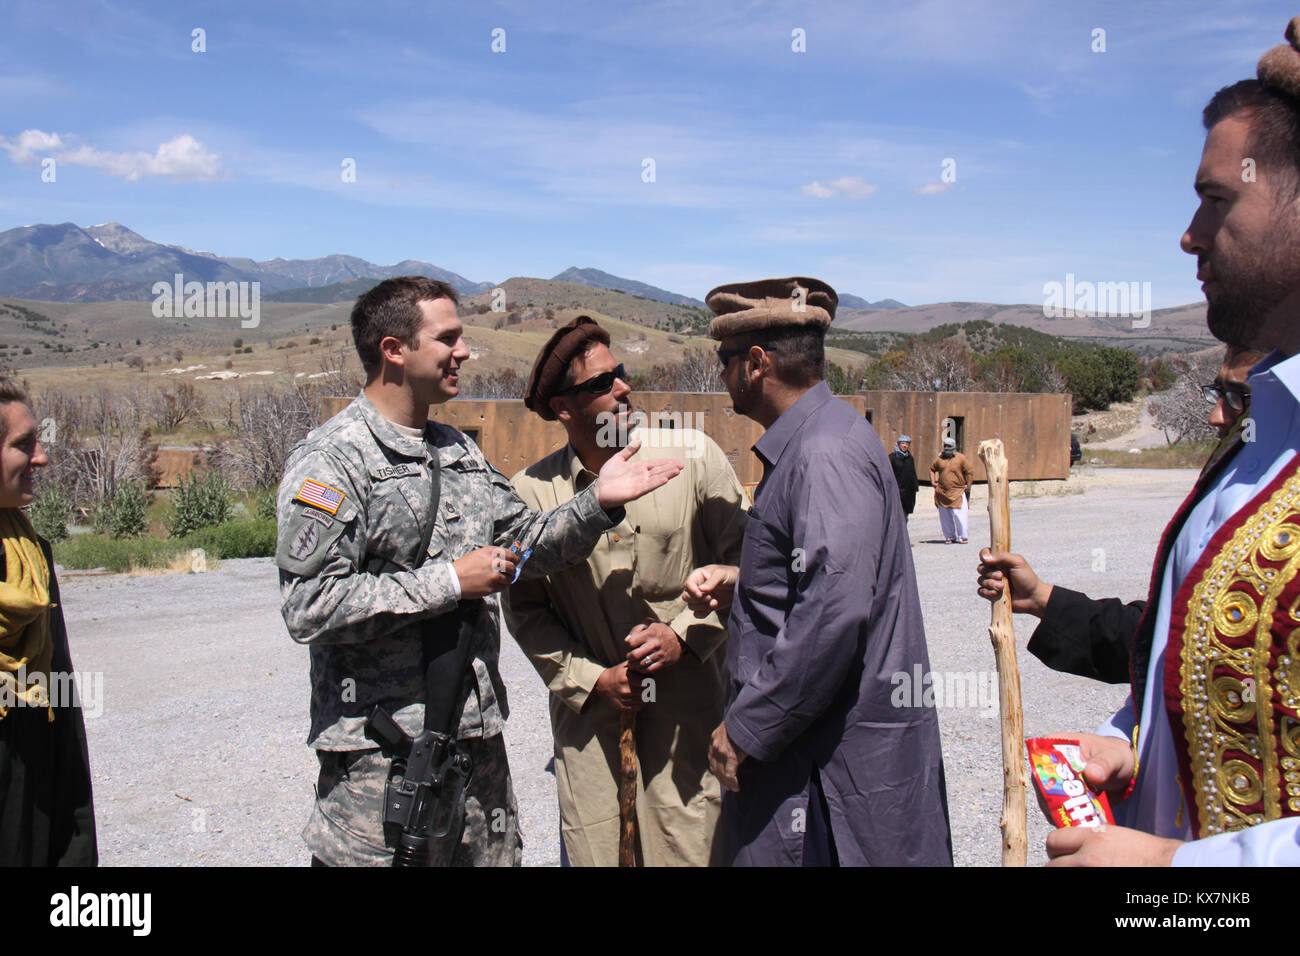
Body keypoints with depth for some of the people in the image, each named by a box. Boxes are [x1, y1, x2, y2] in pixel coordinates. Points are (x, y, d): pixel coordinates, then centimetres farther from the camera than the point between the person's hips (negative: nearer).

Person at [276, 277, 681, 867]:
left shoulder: (458, 451, 14)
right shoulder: (331, 460, -12)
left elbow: (524, 544, 14)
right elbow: (310, 608, -21)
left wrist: (597, 502, -3)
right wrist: (450, 582, -18)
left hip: (478, 733, 8)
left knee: (496, 856, 16)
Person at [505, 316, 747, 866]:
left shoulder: (693, 455, -5)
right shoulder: (531, 492, -5)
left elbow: (740, 562, 1)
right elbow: (525, 609, 4)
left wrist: (685, 634, -10)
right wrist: (592, 678, -3)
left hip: (686, 690, 0)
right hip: (588, 695, 1)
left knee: (687, 846, 2)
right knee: (590, 847, 8)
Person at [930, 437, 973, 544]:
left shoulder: (961, 458, -2)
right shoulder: (939, 458, 8)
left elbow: (969, 473, 1)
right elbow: (932, 468, 25)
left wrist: (968, 486, -5)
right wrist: (933, 481, 13)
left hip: (958, 492, -4)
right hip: (942, 492, 4)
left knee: (958, 514, -10)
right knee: (945, 516, 6)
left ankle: (962, 536, 2)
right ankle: (950, 537, 18)